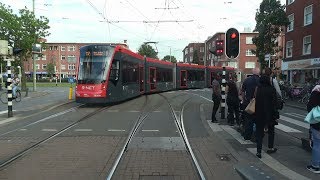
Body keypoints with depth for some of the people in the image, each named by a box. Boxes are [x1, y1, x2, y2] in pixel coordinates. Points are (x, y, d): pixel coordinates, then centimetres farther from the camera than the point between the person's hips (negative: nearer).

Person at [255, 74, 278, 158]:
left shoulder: (258, 89, -5)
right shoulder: (272, 90, -11)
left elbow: (256, 102, -2)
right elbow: (274, 103, -10)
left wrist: (256, 113, 7)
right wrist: (275, 115, -3)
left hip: (259, 114, 1)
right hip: (269, 114, -1)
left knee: (259, 132, 7)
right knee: (271, 131, 21)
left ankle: (259, 151, 3)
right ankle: (270, 148, 31)